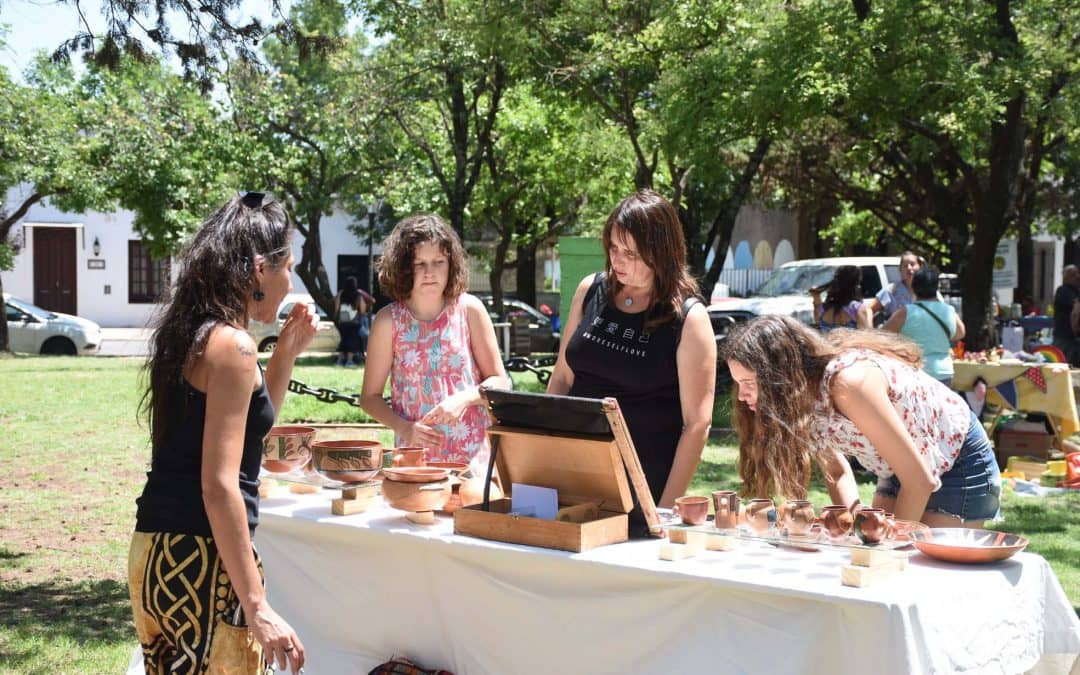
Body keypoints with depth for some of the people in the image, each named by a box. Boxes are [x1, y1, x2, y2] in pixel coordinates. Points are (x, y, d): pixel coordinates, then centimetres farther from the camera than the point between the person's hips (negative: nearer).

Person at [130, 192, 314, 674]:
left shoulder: (191, 334, 12)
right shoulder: (231, 344, -14)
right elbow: (219, 485, -20)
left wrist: (286, 352, 19)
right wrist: (257, 606, -22)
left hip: (156, 549, 9)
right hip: (202, 558, -9)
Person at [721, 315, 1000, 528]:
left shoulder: (848, 382, -34)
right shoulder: (801, 397, -11)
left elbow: (921, 481, -28)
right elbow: (836, 470, 4)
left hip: (960, 466, -7)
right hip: (901, 470, 7)